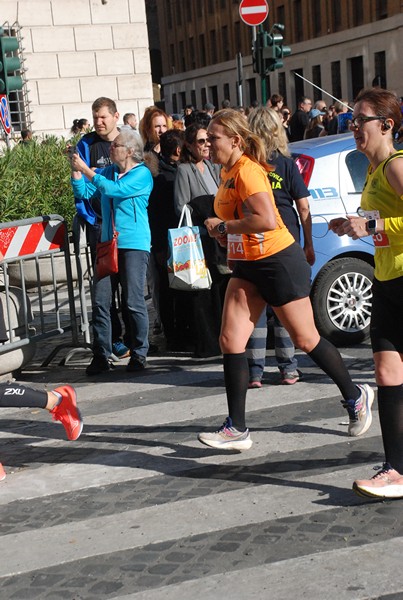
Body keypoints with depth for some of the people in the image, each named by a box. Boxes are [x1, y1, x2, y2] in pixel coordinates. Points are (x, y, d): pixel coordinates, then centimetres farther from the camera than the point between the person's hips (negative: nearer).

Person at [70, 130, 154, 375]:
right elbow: (83, 192, 12)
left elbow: (114, 190, -17)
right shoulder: (107, 172, 15)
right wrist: (76, 171, -1)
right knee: (100, 302, 0)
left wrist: (86, 170, -14)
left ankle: (139, 354, 8)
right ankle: (101, 356, 5)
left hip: (134, 244, -6)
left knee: (134, 302, -4)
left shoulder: (142, 174, -4)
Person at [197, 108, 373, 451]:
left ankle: (355, 397, 26)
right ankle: (236, 429, 2)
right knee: (231, 341, -2)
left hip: (278, 261, -9)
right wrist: (223, 233, 7)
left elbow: (266, 220, -30)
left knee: (306, 339, 4)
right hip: (246, 266, 9)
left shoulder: (247, 170, -18)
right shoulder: (227, 172, 10)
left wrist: (224, 225, -19)